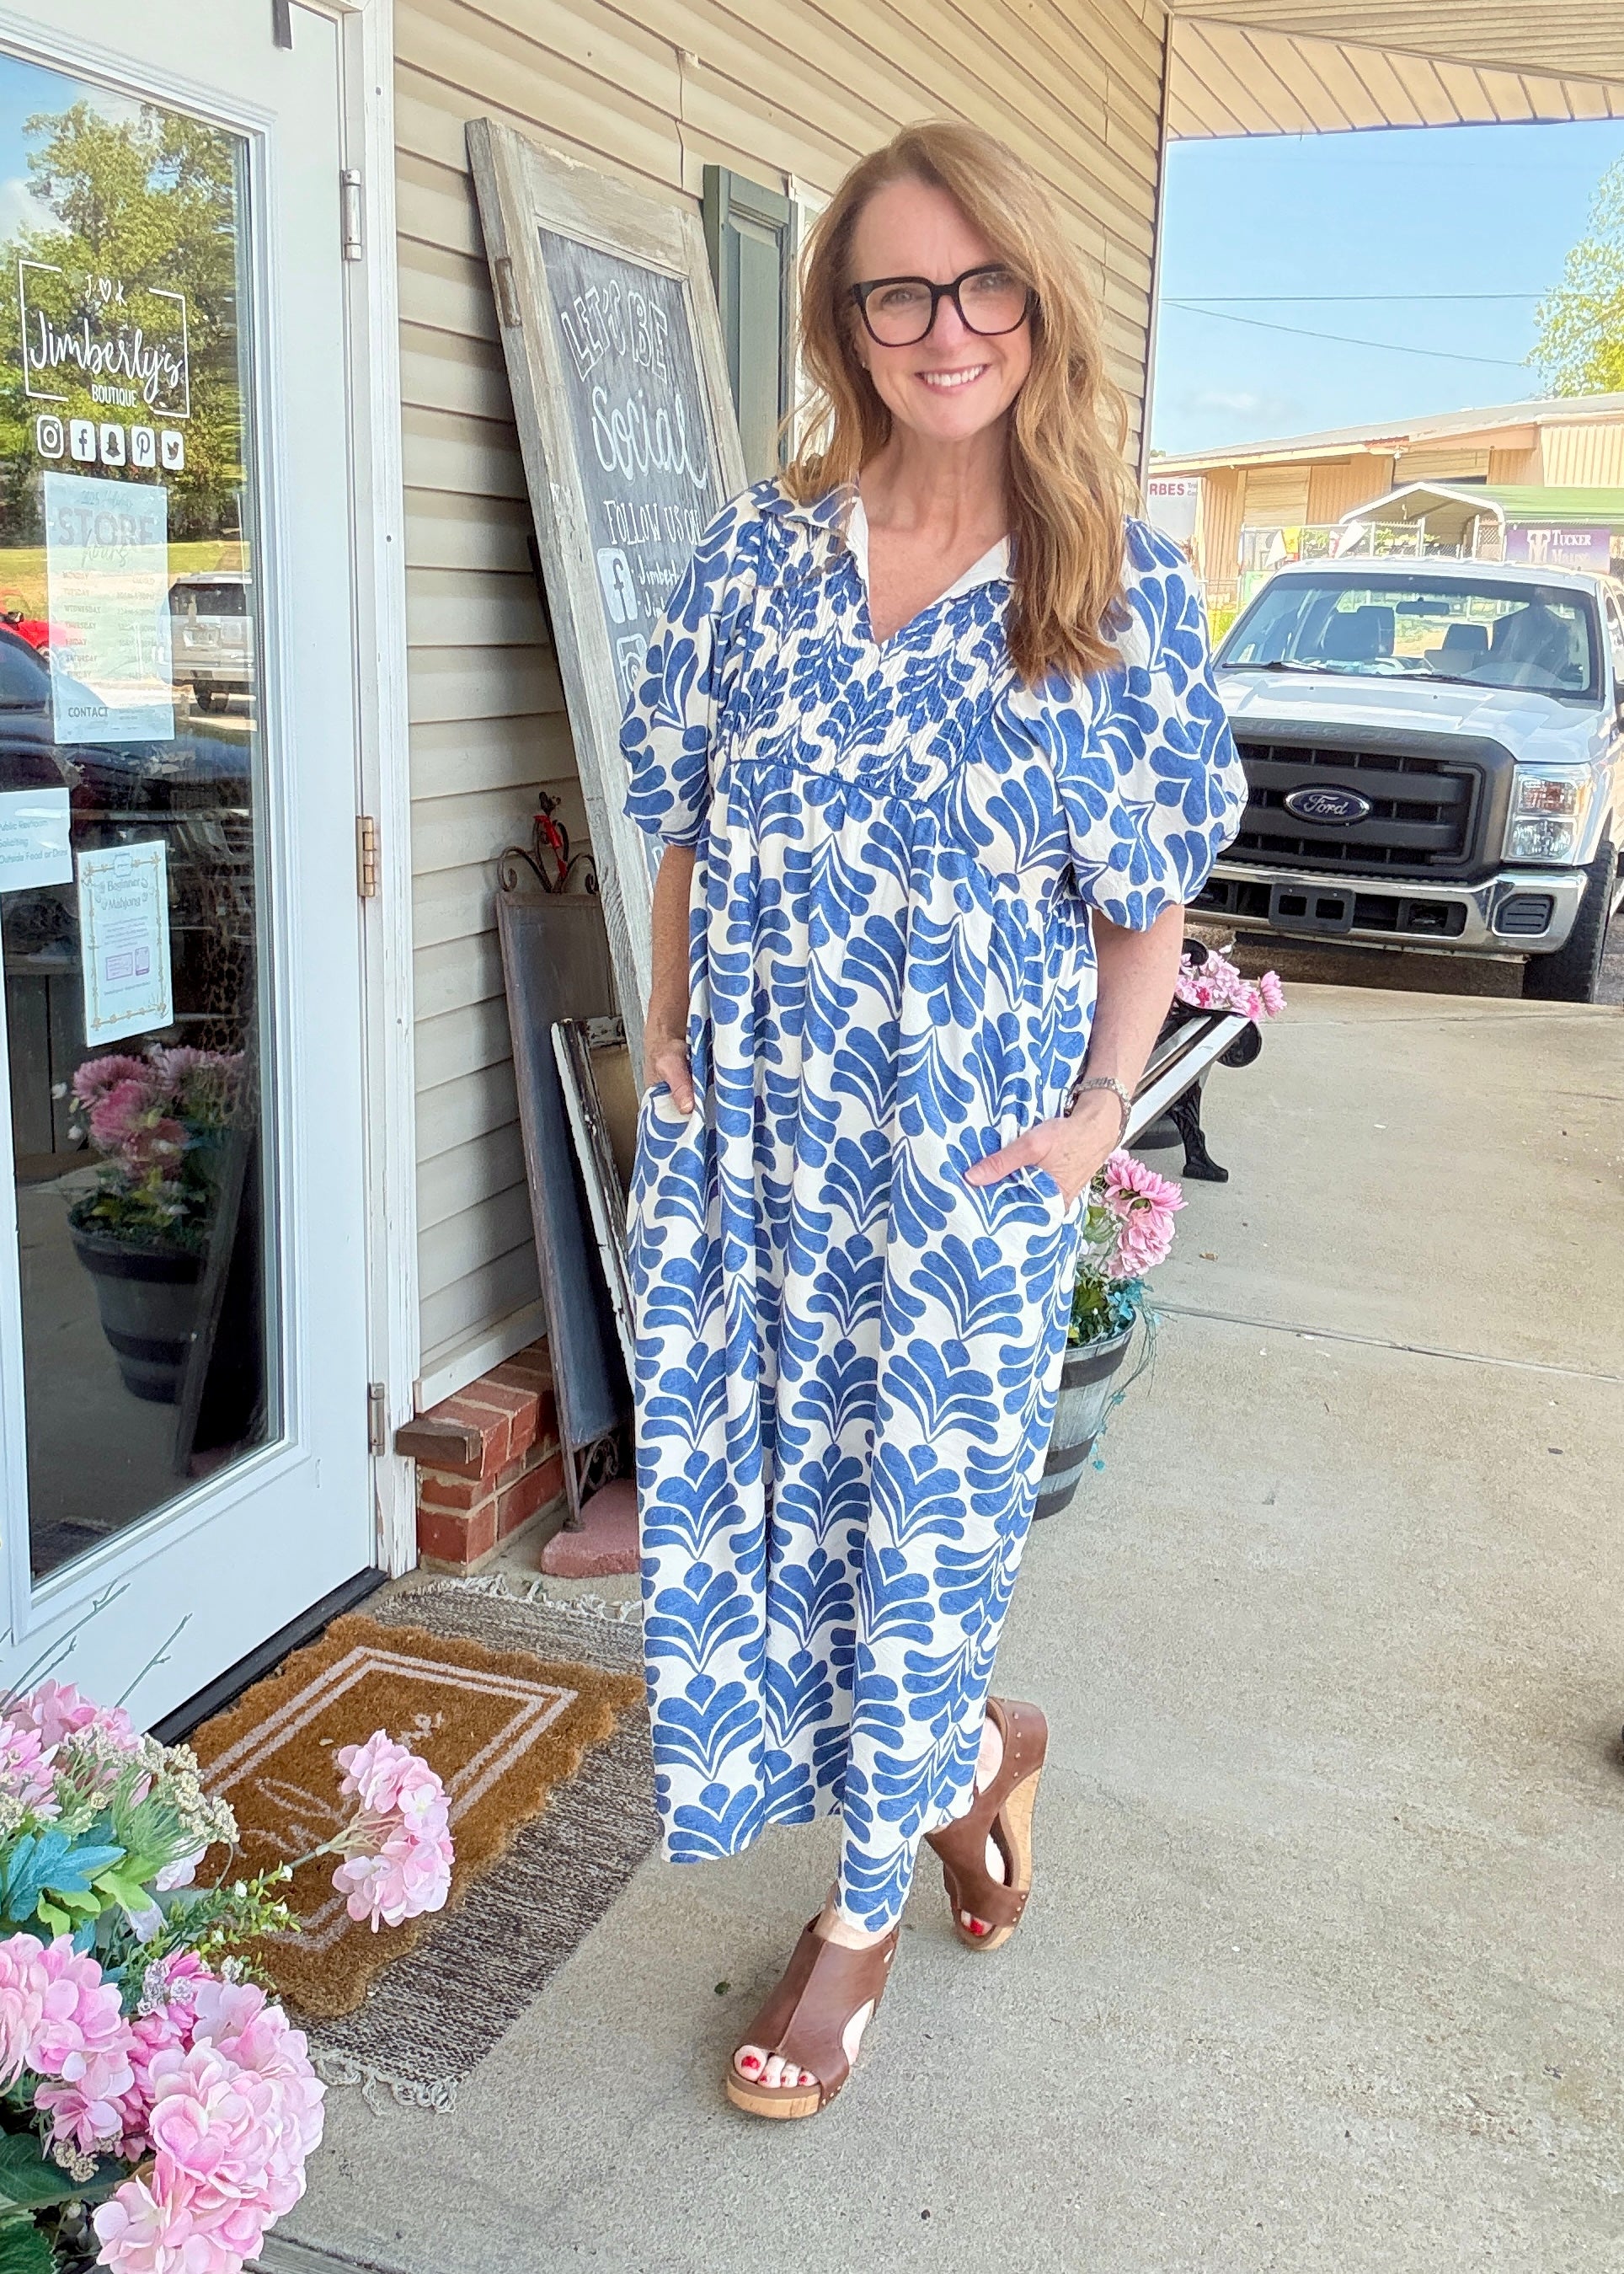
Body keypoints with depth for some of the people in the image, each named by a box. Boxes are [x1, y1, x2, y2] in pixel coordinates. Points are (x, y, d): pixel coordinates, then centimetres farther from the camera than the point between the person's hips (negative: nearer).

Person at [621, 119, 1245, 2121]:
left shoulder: (1122, 589, -3)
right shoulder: (763, 548, 3)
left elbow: (1148, 900, 1)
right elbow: (685, 826, 10)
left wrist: (1099, 1112, -7)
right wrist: (668, 1027, 3)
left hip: (967, 1162, -3)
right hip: (741, 1132, 3)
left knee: (922, 1513, 7)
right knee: (742, 1489, 10)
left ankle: (864, 1910, 32)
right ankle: (979, 1752, 39)